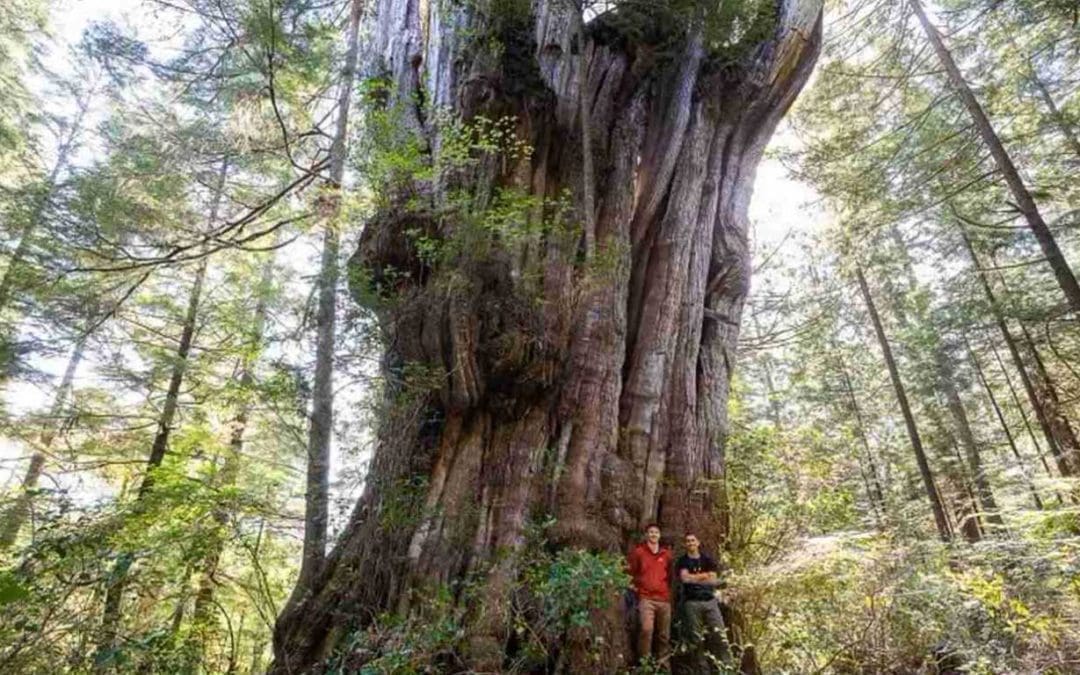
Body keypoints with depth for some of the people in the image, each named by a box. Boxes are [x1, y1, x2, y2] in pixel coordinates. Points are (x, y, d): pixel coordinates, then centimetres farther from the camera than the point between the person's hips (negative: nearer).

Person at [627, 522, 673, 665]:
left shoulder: (666, 553, 11)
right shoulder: (638, 551, 0)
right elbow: (630, 572, 7)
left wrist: (668, 588, 14)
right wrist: (635, 586, 1)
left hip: (664, 598, 4)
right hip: (646, 597, -4)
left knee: (664, 632, 8)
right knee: (646, 628, -17)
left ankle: (662, 660, 25)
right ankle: (644, 659, -3)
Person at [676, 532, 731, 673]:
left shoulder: (708, 560, 12)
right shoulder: (682, 561, 5)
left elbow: (714, 580, 0)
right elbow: (685, 578, -13)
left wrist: (694, 578, -7)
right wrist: (706, 575, -7)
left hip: (710, 601, 2)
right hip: (692, 603, -2)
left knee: (720, 635, -5)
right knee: (696, 639, 0)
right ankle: (702, 670, 8)